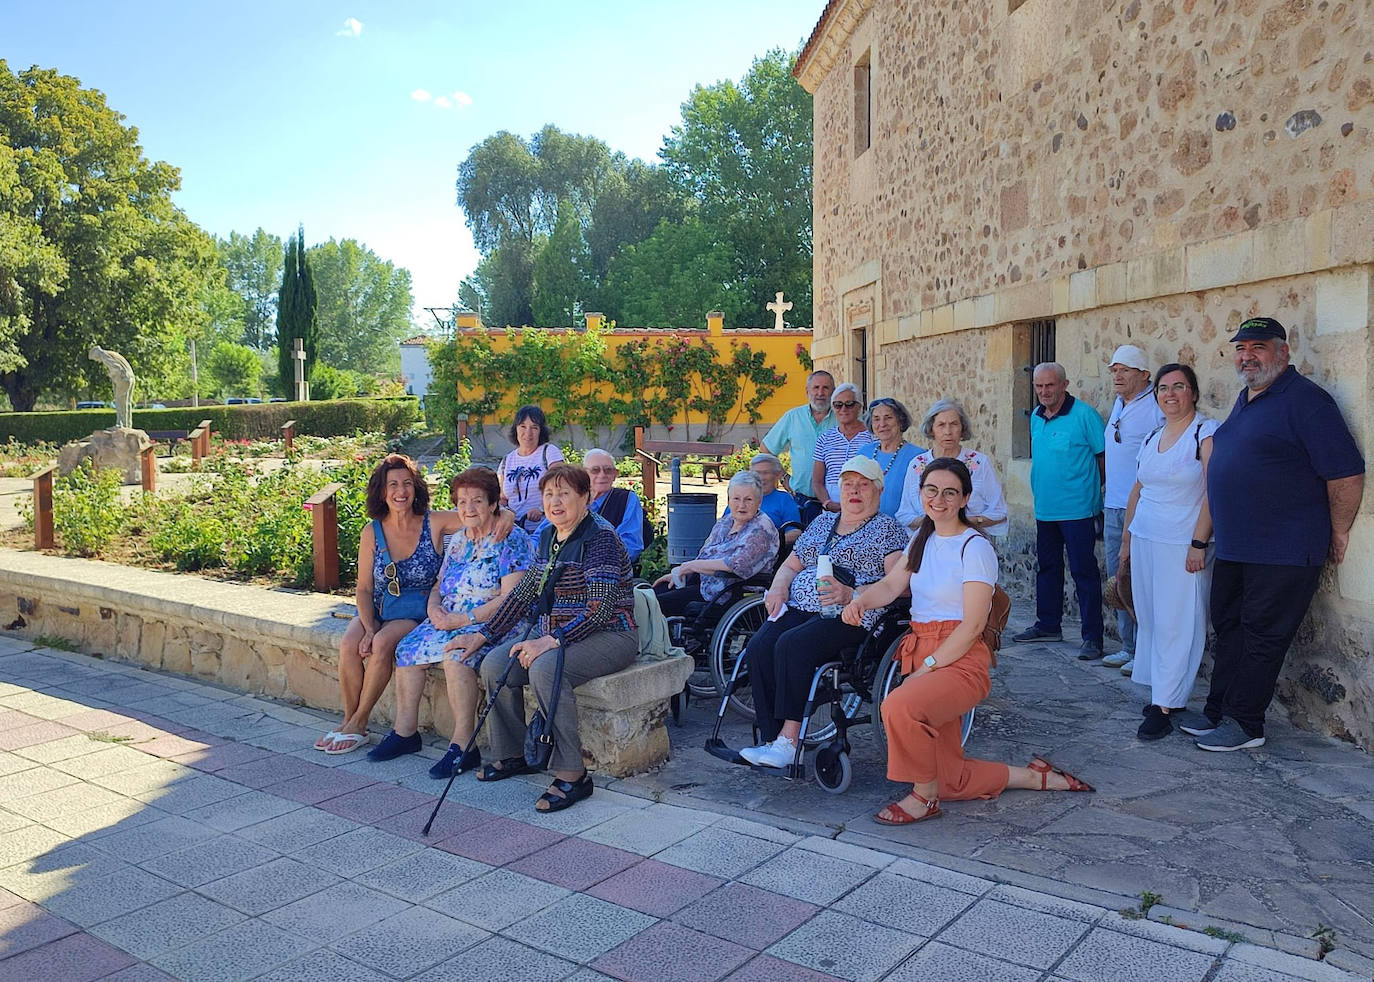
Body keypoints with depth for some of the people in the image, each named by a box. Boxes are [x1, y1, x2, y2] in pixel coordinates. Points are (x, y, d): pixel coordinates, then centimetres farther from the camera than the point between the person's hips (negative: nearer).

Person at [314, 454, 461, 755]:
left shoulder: (434, 523, -7)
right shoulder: (373, 532, 0)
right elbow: (364, 588, 1)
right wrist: (369, 627, -14)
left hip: (418, 612, -2)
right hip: (378, 609, 3)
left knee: (383, 644, -30)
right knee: (349, 645, -26)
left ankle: (358, 722, -12)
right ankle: (349, 721, -8)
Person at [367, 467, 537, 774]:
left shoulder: (512, 539, -9)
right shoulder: (457, 540, 16)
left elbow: (510, 599, -17)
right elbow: (439, 586, 21)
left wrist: (461, 619, -19)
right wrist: (434, 608, -4)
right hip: (449, 620, 8)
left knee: (455, 653, -33)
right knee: (407, 648, -10)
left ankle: (463, 745, -26)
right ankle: (405, 732, 2)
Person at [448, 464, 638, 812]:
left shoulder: (600, 537, -16)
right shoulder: (548, 536, 10)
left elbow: (600, 610, -24)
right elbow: (524, 592, 15)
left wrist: (552, 641, -33)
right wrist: (482, 634, 9)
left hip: (607, 636, -8)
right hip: (554, 634, 8)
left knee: (545, 668, -34)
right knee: (494, 664, -11)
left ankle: (572, 775, -24)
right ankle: (512, 754, 10)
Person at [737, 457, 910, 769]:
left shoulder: (887, 529, 8)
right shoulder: (822, 522, 26)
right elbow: (790, 565, 27)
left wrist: (851, 595, -19)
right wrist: (779, 587, 4)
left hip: (848, 616, -6)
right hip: (797, 608, 6)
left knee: (791, 645, -33)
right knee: (758, 647, -24)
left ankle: (789, 740, -27)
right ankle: (771, 740, -22)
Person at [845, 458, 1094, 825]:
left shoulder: (974, 546, -10)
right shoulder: (923, 540, 15)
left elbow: (972, 625, -16)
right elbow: (891, 585, 4)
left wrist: (927, 667, -19)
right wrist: (860, 601, -18)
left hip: (961, 661, -8)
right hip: (920, 654, 8)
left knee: (899, 706, -35)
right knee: (950, 781, 8)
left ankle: (924, 798, -12)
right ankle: (1034, 777, 28)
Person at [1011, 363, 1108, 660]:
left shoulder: (1084, 415, -12)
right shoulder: (1036, 417, 10)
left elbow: (1104, 456, -9)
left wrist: (1090, 489, -6)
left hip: (1077, 509, -8)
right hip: (1044, 508, 8)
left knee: (1084, 571, -4)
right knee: (1047, 567, 17)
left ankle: (1092, 636, 1)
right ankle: (1048, 625, 30)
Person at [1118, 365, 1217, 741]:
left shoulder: (1206, 432, -7)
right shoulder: (1151, 438, 14)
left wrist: (1198, 544, -18)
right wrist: (1126, 542, 18)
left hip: (1181, 547, -7)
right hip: (1144, 540, 7)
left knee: (1175, 625, -4)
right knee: (1150, 621, 8)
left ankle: (1164, 706, 0)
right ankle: (1165, 695, 17)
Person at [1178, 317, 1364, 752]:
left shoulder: (1304, 400, -14)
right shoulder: (1246, 399, 14)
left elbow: (1346, 472, -17)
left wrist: (1337, 535, -9)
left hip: (1282, 552, -9)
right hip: (1233, 547, 9)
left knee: (1261, 636, -1)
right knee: (1229, 629, 15)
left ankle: (1244, 723, 9)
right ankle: (1218, 711, 25)